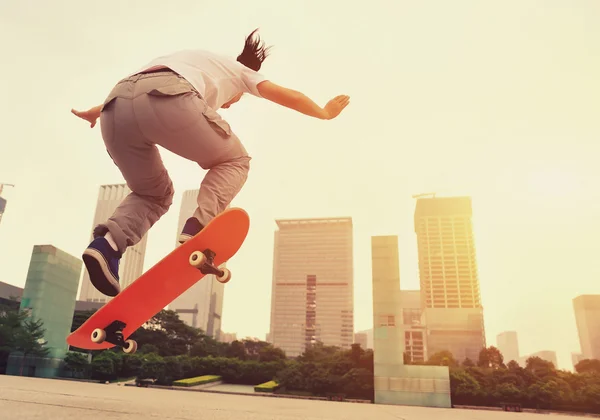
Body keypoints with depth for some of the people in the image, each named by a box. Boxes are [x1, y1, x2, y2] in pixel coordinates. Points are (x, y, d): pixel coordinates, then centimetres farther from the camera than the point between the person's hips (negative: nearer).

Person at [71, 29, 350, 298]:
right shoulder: (239, 70, 33)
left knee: (155, 194, 24)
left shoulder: (190, 61, 44)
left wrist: (95, 112, 53)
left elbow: (136, 90, 45)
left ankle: (107, 243, -4)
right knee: (234, 161, 19)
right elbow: (289, 97, 31)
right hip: (169, 100, -6)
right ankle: (198, 228, -6)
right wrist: (325, 113, 47)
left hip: (116, 107, 6)